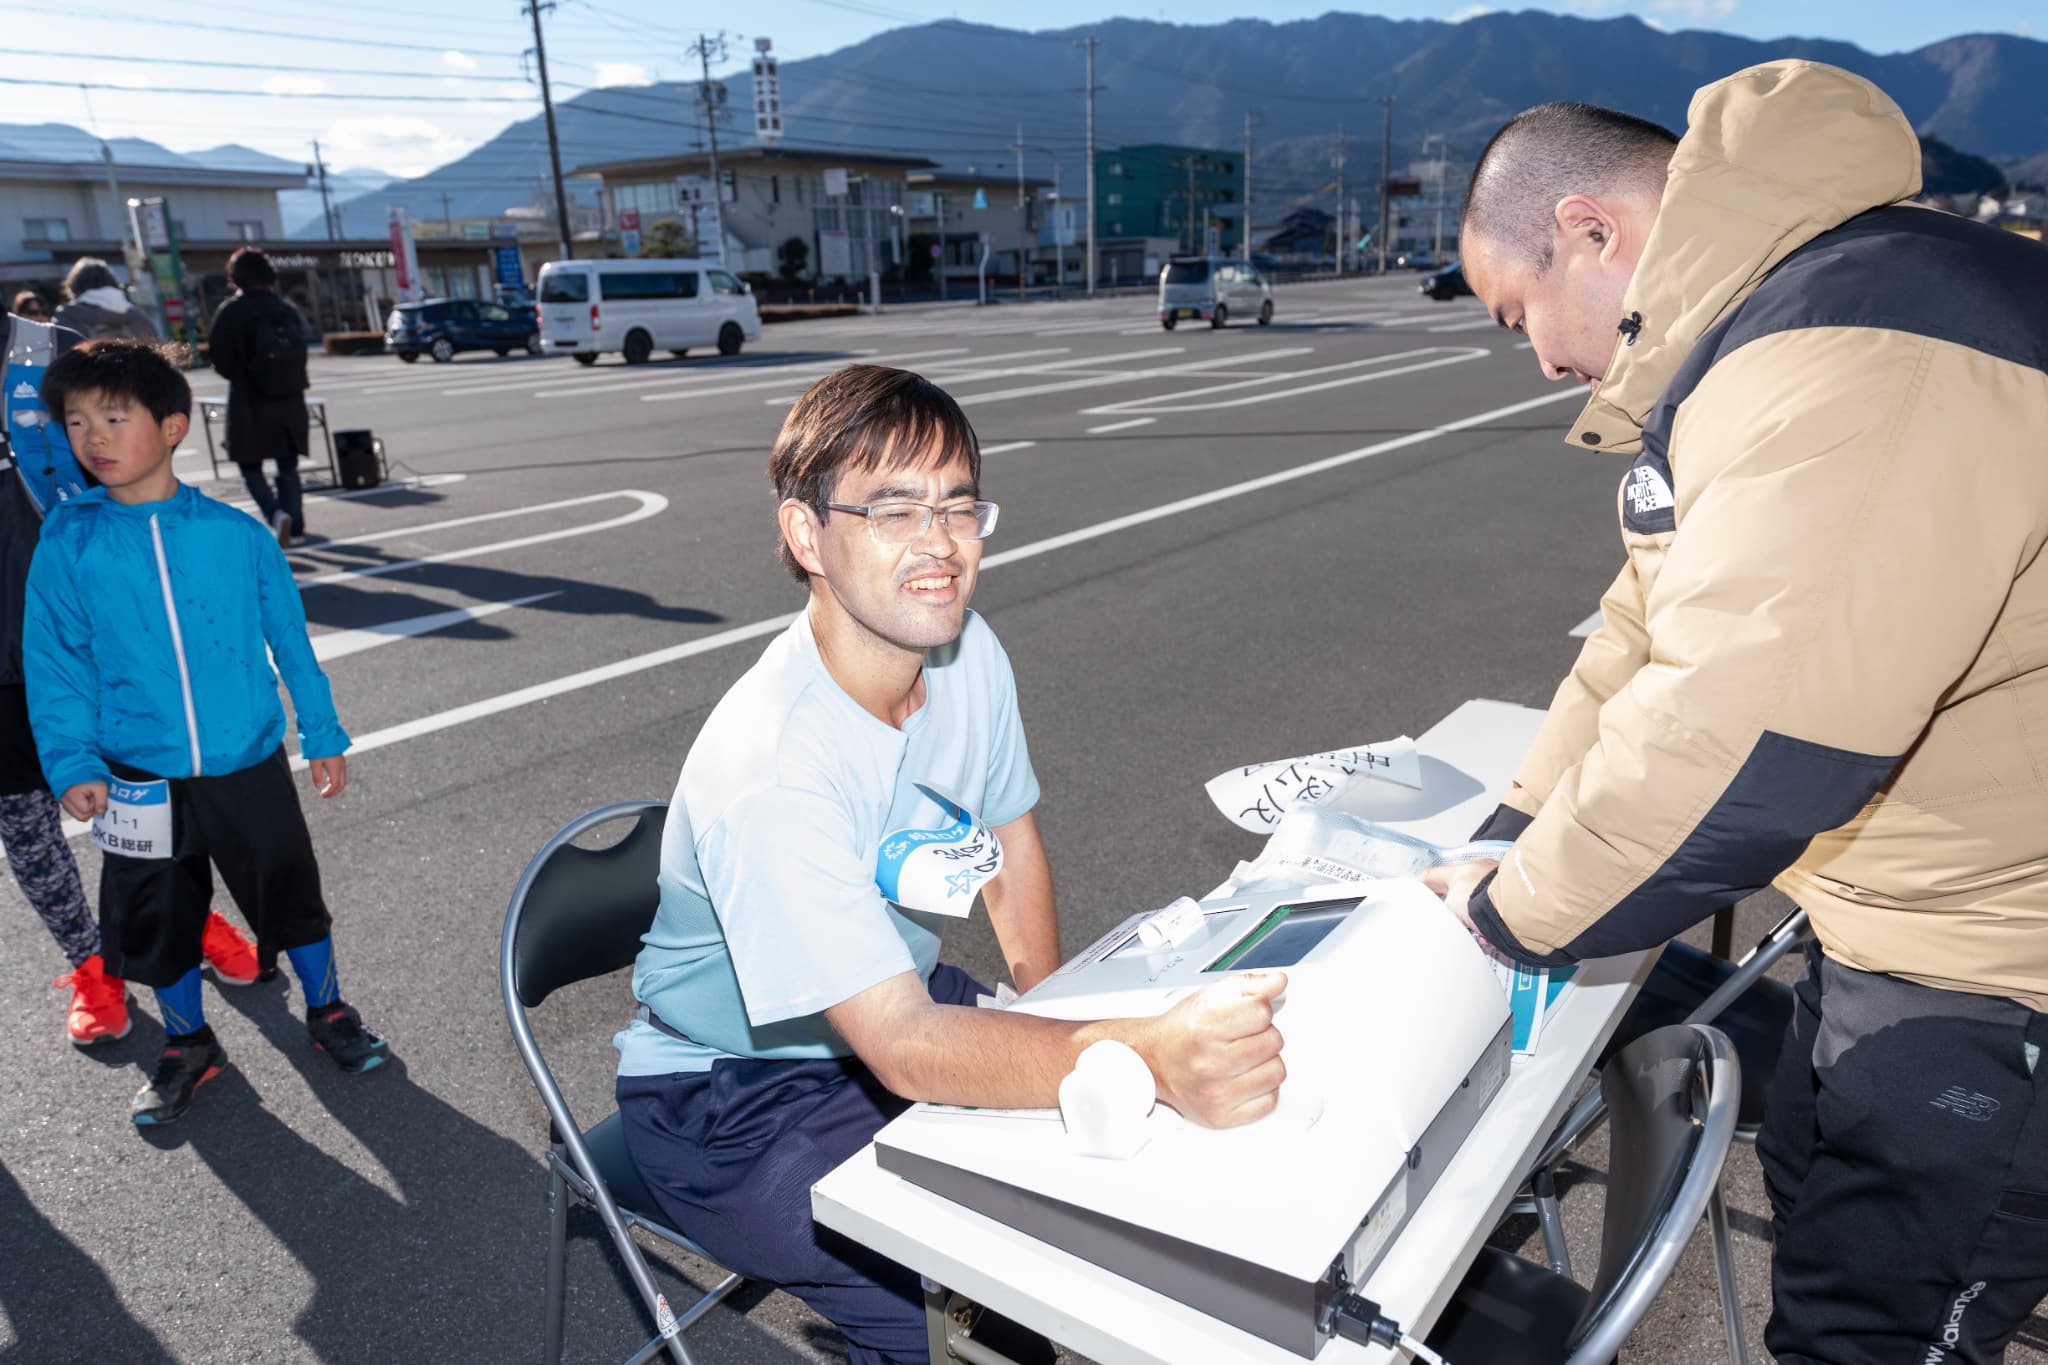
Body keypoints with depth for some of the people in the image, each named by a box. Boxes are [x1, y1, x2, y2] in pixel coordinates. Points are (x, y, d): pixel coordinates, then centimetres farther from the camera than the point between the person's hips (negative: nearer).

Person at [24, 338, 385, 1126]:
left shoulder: (236, 533, -8)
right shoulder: (67, 545, -6)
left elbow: (289, 638, 0)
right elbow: (53, 665, -1)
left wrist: (323, 736, 4)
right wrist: (72, 764, -11)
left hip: (251, 770, -1)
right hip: (142, 785, 2)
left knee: (291, 897, 12)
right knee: (156, 922, 16)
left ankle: (328, 1013, 35)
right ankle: (188, 1046, 38)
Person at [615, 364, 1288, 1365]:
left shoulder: (969, 656, -10)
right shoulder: (768, 766, -33)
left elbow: (1010, 841, 4)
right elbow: (903, 1046, -36)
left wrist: (1051, 1021, -8)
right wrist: (1150, 1055, -49)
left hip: (902, 1006, 7)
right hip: (735, 1102, -6)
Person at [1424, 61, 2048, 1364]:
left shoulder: (1864, 360, -31)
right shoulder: (1751, 327, 5)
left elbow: (1740, 746, -35)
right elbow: (1664, 610, 10)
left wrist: (1516, 910, -18)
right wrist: (1521, 826, 6)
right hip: (1893, 913, 10)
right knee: (1812, 1195, 26)